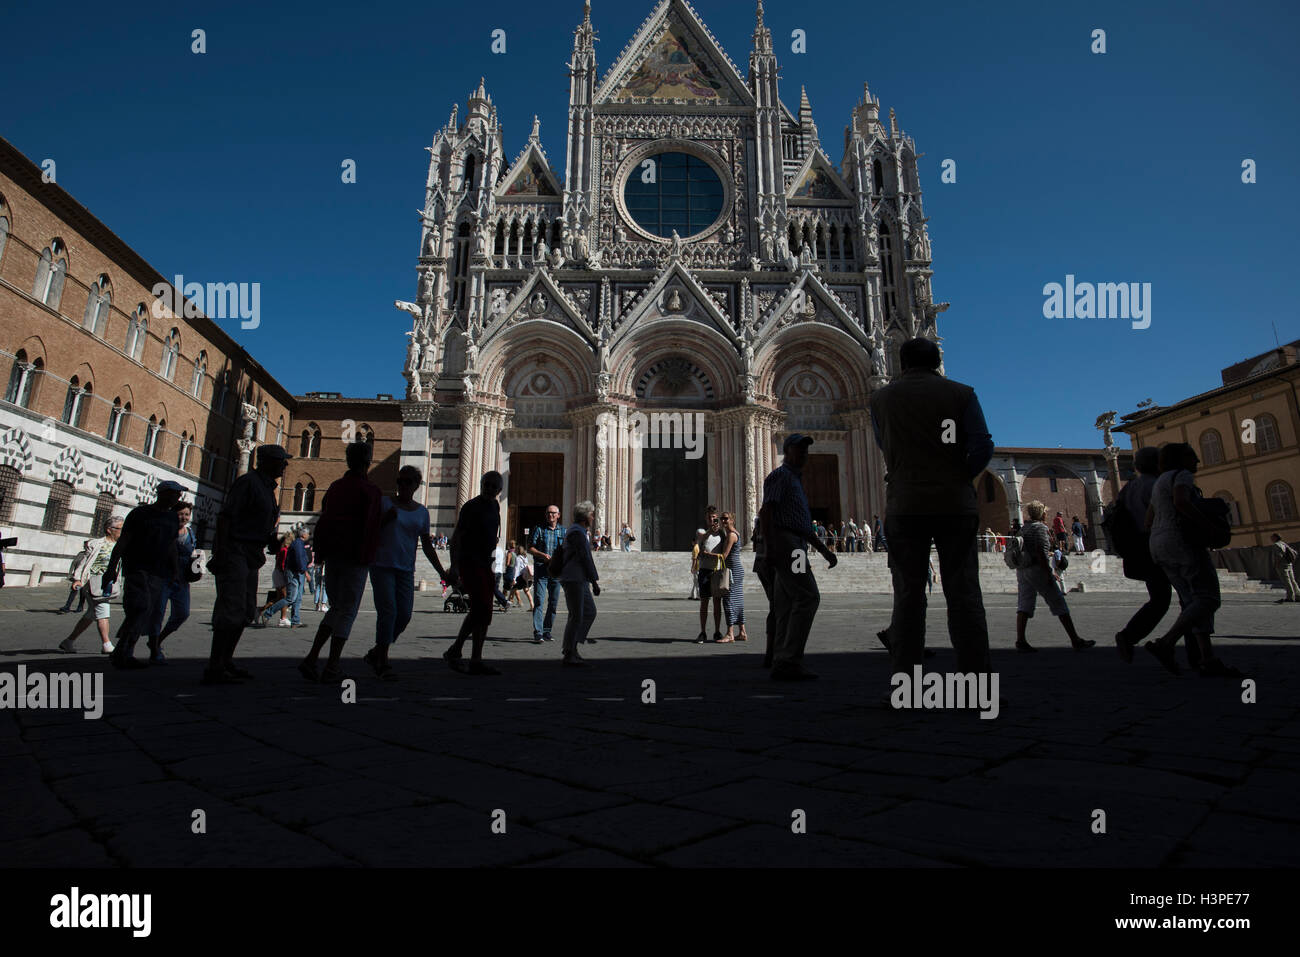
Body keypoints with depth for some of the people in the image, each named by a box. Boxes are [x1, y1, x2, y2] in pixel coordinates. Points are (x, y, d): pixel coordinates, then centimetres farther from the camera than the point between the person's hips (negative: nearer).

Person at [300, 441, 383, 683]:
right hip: (355, 558, -6)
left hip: (332, 555, 6)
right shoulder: (371, 490, -8)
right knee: (347, 611, 1)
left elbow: (323, 520, 12)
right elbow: (371, 526, -16)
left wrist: (322, 551, 15)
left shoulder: (335, 487, 12)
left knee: (336, 608, 17)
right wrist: (366, 558, -12)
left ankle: (311, 659, 7)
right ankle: (331, 668, 2)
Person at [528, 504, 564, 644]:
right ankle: (538, 633, -13)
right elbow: (530, 548, 2)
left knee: (553, 602, 7)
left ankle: (547, 632, 18)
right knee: (539, 601, -11)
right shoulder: (539, 529, 5)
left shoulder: (563, 531, 13)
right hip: (541, 570, -3)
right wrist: (542, 555, -14)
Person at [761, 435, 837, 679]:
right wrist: (769, 547, -23)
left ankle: (782, 666, 4)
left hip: (796, 547, 10)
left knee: (788, 607, 4)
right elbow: (766, 511, -13)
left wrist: (823, 549, 24)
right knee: (808, 597, -16)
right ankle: (790, 661, -17)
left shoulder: (796, 480, 29)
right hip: (783, 541, -10)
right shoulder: (780, 474, -1)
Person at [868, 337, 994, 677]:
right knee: (964, 594, 4)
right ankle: (975, 672, 5)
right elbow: (983, 446, -4)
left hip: (904, 506, 0)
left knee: (907, 596, 2)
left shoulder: (881, 398, 8)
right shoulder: (961, 393, 4)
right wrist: (961, 478, 10)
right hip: (955, 505, 0)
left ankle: (905, 677, 3)